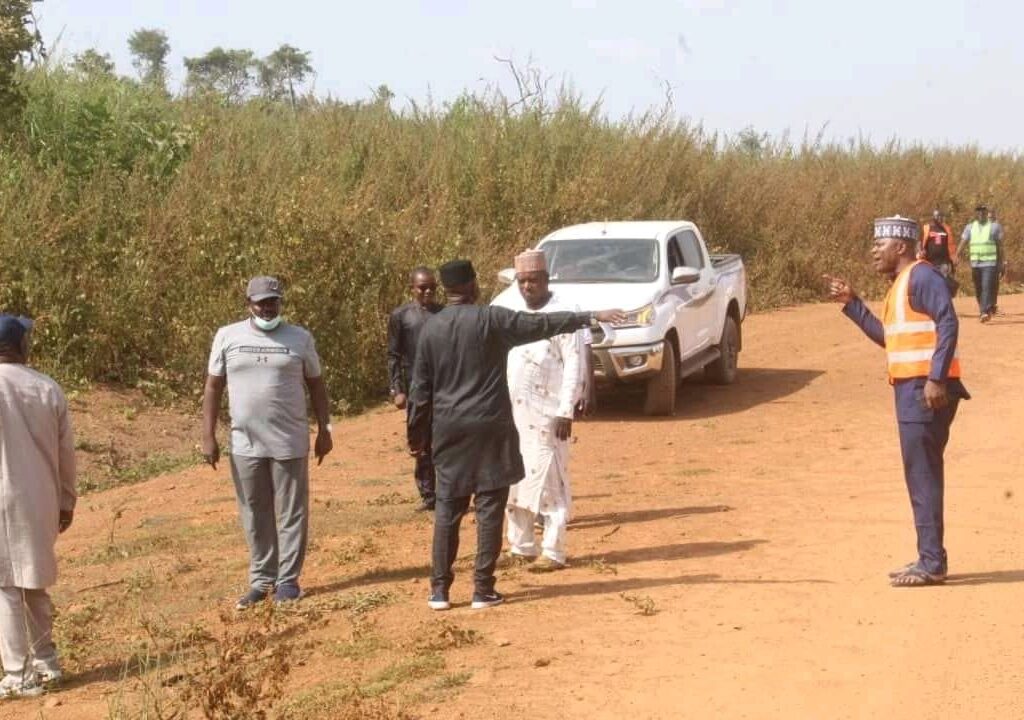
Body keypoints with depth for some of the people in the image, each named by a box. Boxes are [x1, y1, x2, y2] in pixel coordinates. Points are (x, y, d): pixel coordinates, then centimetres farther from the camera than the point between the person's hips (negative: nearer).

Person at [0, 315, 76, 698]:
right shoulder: (49, 389, 2)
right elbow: (66, 454, 7)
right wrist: (66, 502, 18)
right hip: (41, 502, 5)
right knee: (34, 582, 20)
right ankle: (45, 661, 28)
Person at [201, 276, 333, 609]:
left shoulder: (300, 338, 1)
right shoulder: (228, 337, 2)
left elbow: (316, 386, 8)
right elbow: (213, 388, 4)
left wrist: (324, 430, 3)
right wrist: (208, 437, -1)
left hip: (290, 443, -1)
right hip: (245, 444, 1)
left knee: (291, 514, 3)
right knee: (254, 516, 9)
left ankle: (288, 580, 11)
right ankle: (261, 580, 18)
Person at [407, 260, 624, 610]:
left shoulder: (430, 328, 3)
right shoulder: (492, 319, -7)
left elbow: (420, 388, 6)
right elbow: (543, 324, -7)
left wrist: (417, 434, 14)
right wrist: (591, 317, -1)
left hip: (449, 429, 3)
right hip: (490, 426, -3)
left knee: (447, 508, 9)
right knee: (489, 507, 3)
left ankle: (439, 589, 8)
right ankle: (483, 589, 3)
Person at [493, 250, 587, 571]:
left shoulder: (562, 315, -8)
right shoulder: (511, 312, 11)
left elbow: (575, 364, -10)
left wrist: (566, 412, -14)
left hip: (546, 412, -6)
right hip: (511, 409, 7)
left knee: (548, 480, -5)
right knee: (514, 478, 10)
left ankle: (553, 551, 0)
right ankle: (521, 546, 21)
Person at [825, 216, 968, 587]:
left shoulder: (921, 276, -11)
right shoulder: (901, 283, 20)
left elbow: (948, 323, -21)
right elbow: (886, 336, 26)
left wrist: (936, 378, -27)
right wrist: (851, 303, 20)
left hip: (925, 388, -10)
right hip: (911, 388, 10)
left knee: (923, 475, -9)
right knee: (921, 475, 13)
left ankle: (931, 563, -6)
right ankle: (929, 559, 19)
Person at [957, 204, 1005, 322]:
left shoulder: (995, 227, 4)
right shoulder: (970, 228, 11)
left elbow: (1000, 246, 5)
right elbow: (963, 243, 3)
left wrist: (1002, 262, 1)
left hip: (990, 263, -3)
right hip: (975, 263, 3)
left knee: (987, 287, -14)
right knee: (978, 289, 10)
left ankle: (986, 312, -18)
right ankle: (982, 309, 26)